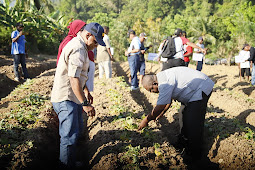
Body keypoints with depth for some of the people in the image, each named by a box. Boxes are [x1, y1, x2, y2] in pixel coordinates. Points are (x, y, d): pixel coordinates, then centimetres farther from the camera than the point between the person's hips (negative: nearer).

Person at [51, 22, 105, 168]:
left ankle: (71, 162, 32)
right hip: (66, 99, -11)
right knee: (70, 136, -7)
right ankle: (67, 166, 4)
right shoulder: (78, 49, -22)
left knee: (77, 130, 19)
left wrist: (86, 91, 28)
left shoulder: (79, 46, 14)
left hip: (72, 97, 11)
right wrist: (85, 104, -29)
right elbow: (74, 78, -29)